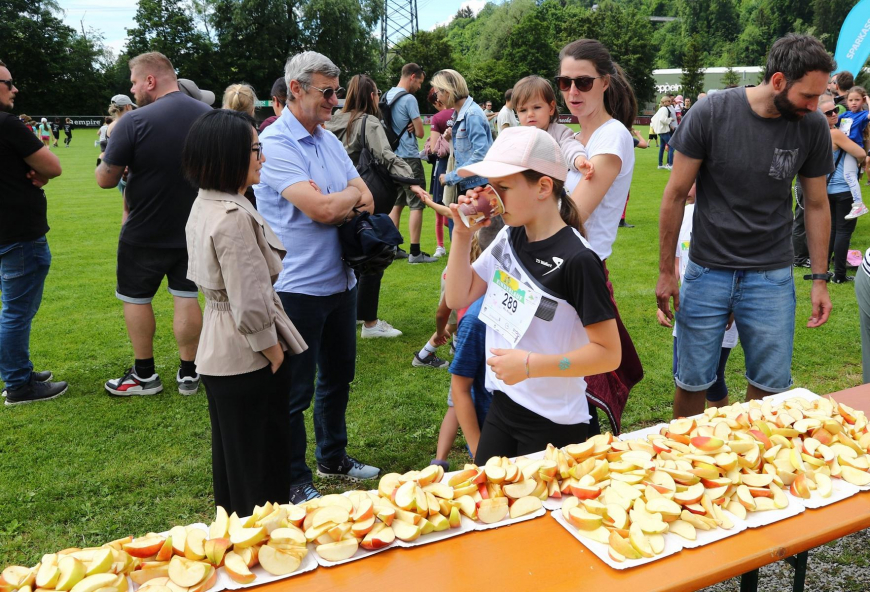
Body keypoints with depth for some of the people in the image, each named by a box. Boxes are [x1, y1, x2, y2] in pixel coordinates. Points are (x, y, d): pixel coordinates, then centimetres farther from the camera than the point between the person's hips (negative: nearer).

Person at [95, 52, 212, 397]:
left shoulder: (134, 122, -18)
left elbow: (106, 179, -13)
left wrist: (105, 162, 8)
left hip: (145, 233, -4)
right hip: (194, 229, 4)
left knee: (136, 298, 12)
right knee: (186, 297, 11)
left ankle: (144, 375, 21)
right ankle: (188, 374, 18)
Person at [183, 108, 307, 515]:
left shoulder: (205, 206, 6)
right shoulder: (234, 217, -24)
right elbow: (250, 302, -26)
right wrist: (273, 352, -13)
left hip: (219, 355, 10)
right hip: (248, 359, -10)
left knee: (231, 458, 23)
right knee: (262, 466, 6)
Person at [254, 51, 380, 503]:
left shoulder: (329, 139, 11)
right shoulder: (275, 143, -15)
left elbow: (366, 201, 6)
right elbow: (322, 210, -25)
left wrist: (332, 201, -15)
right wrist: (353, 195, -5)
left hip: (340, 280, 8)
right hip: (299, 287, -8)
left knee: (338, 376, 21)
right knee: (295, 391, 5)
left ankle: (333, 457, 40)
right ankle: (294, 481, 22)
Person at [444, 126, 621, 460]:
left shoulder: (577, 259, -21)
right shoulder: (508, 238, 0)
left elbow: (608, 353, -19)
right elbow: (458, 298, 6)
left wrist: (531, 365, -27)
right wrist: (463, 235, -6)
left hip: (554, 425, -6)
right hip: (502, 407, 7)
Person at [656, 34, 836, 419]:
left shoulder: (813, 127, -3)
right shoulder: (711, 113, -12)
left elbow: (816, 204, 8)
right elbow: (676, 194, -5)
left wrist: (820, 278, 7)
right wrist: (666, 272, -4)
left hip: (772, 278, 2)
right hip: (707, 271, -2)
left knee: (770, 386, 9)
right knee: (692, 383, 7)